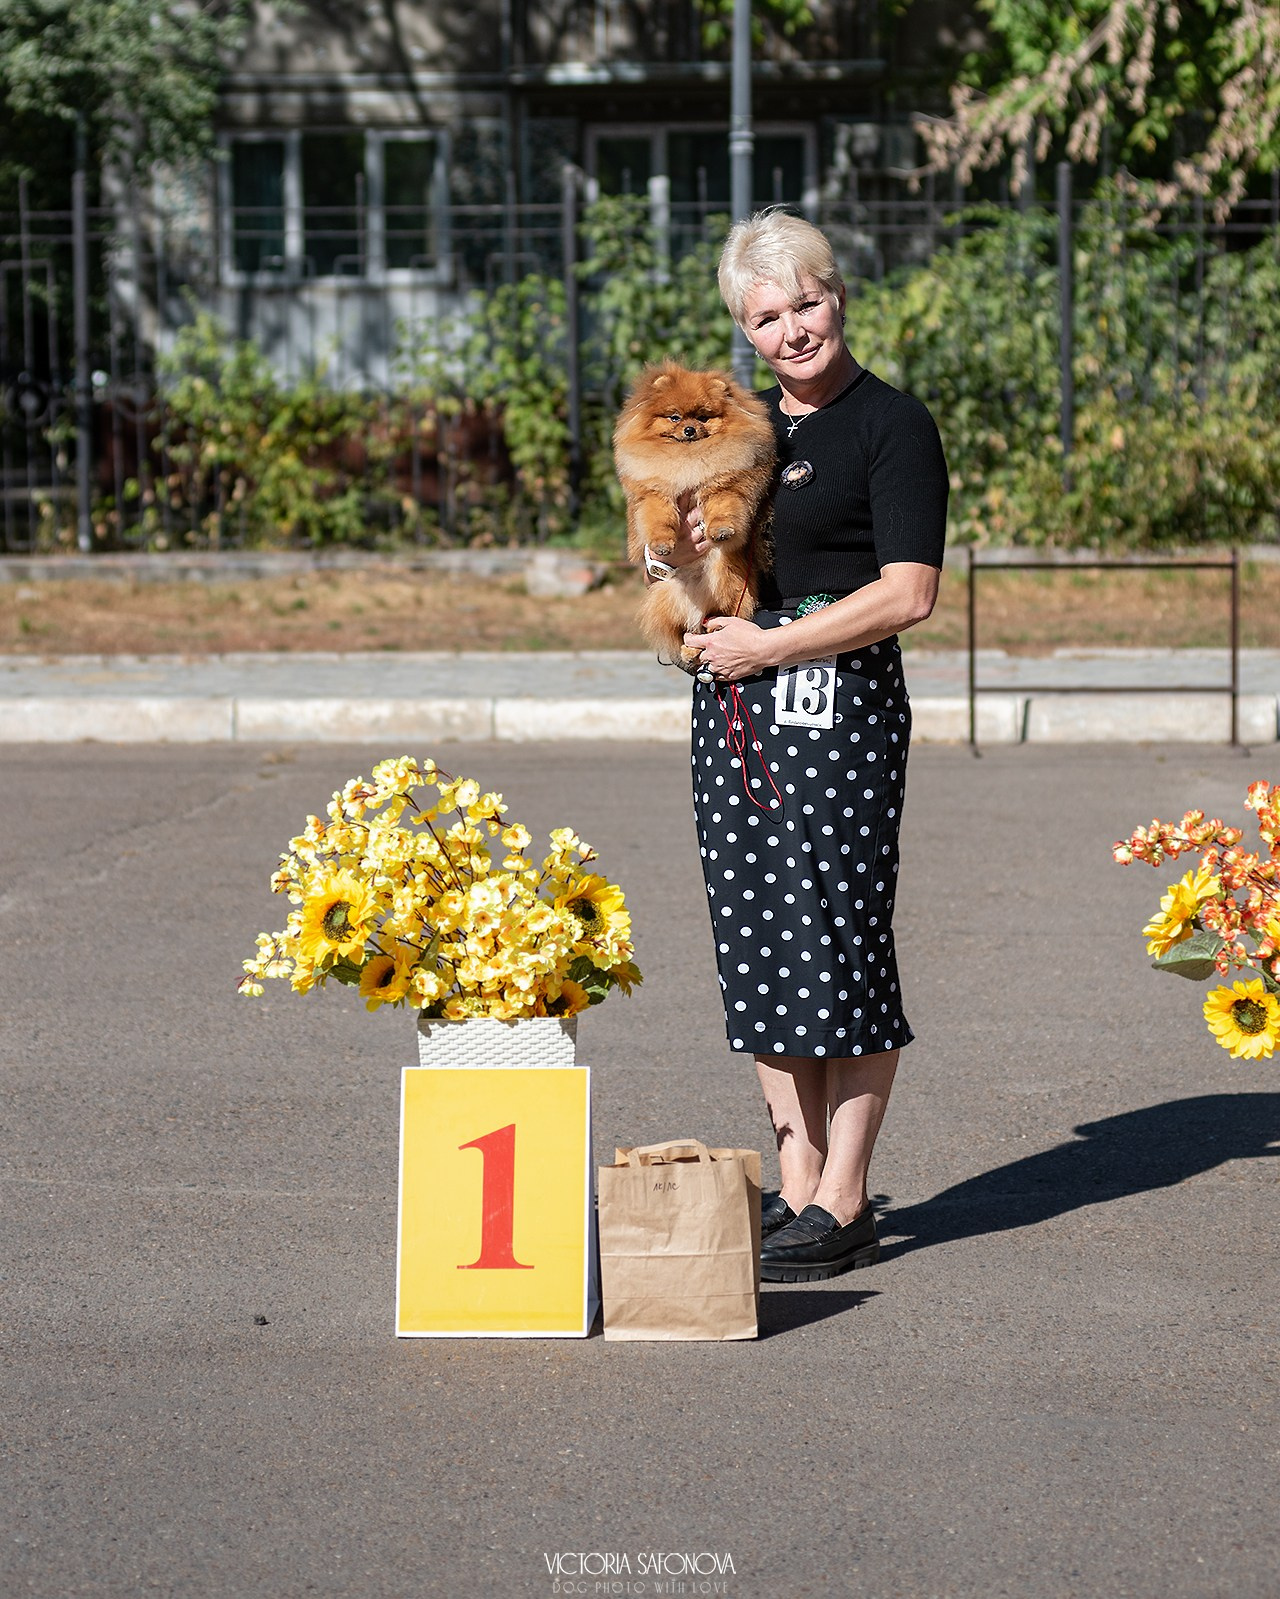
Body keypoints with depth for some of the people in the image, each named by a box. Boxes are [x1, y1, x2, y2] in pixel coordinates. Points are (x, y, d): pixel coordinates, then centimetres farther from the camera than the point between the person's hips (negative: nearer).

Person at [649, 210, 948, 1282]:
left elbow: (908, 594, -14)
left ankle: (842, 1207, 0)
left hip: (836, 703, -7)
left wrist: (767, 646, -13)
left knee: (834, 942, -6)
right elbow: (702, 582, 22)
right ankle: (795, 1186, 15)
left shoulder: (892, 426, -5)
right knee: (756, 949, 7)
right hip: (734, 708, 7)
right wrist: (685, 557, -1)